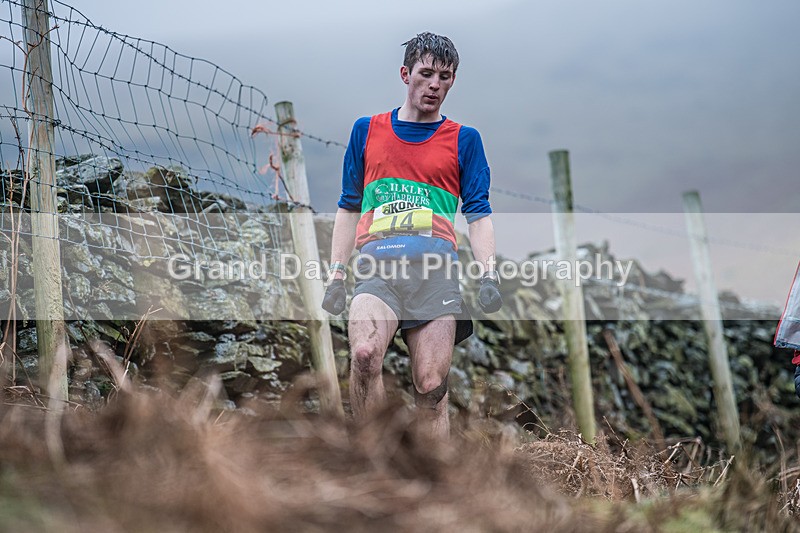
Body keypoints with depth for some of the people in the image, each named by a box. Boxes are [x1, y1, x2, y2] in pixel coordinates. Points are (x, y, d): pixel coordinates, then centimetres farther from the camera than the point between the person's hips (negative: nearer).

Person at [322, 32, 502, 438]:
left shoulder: (463, 139, 17)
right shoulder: (366, 130, 20)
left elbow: (478, 214, 14)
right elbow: (348, 209, 22)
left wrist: (489, 274, -1)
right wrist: (336, 275, 13)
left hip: (436, 267, 0)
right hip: (376, 263, 0)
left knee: (431, 388, -8)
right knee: (364, 354, -28)